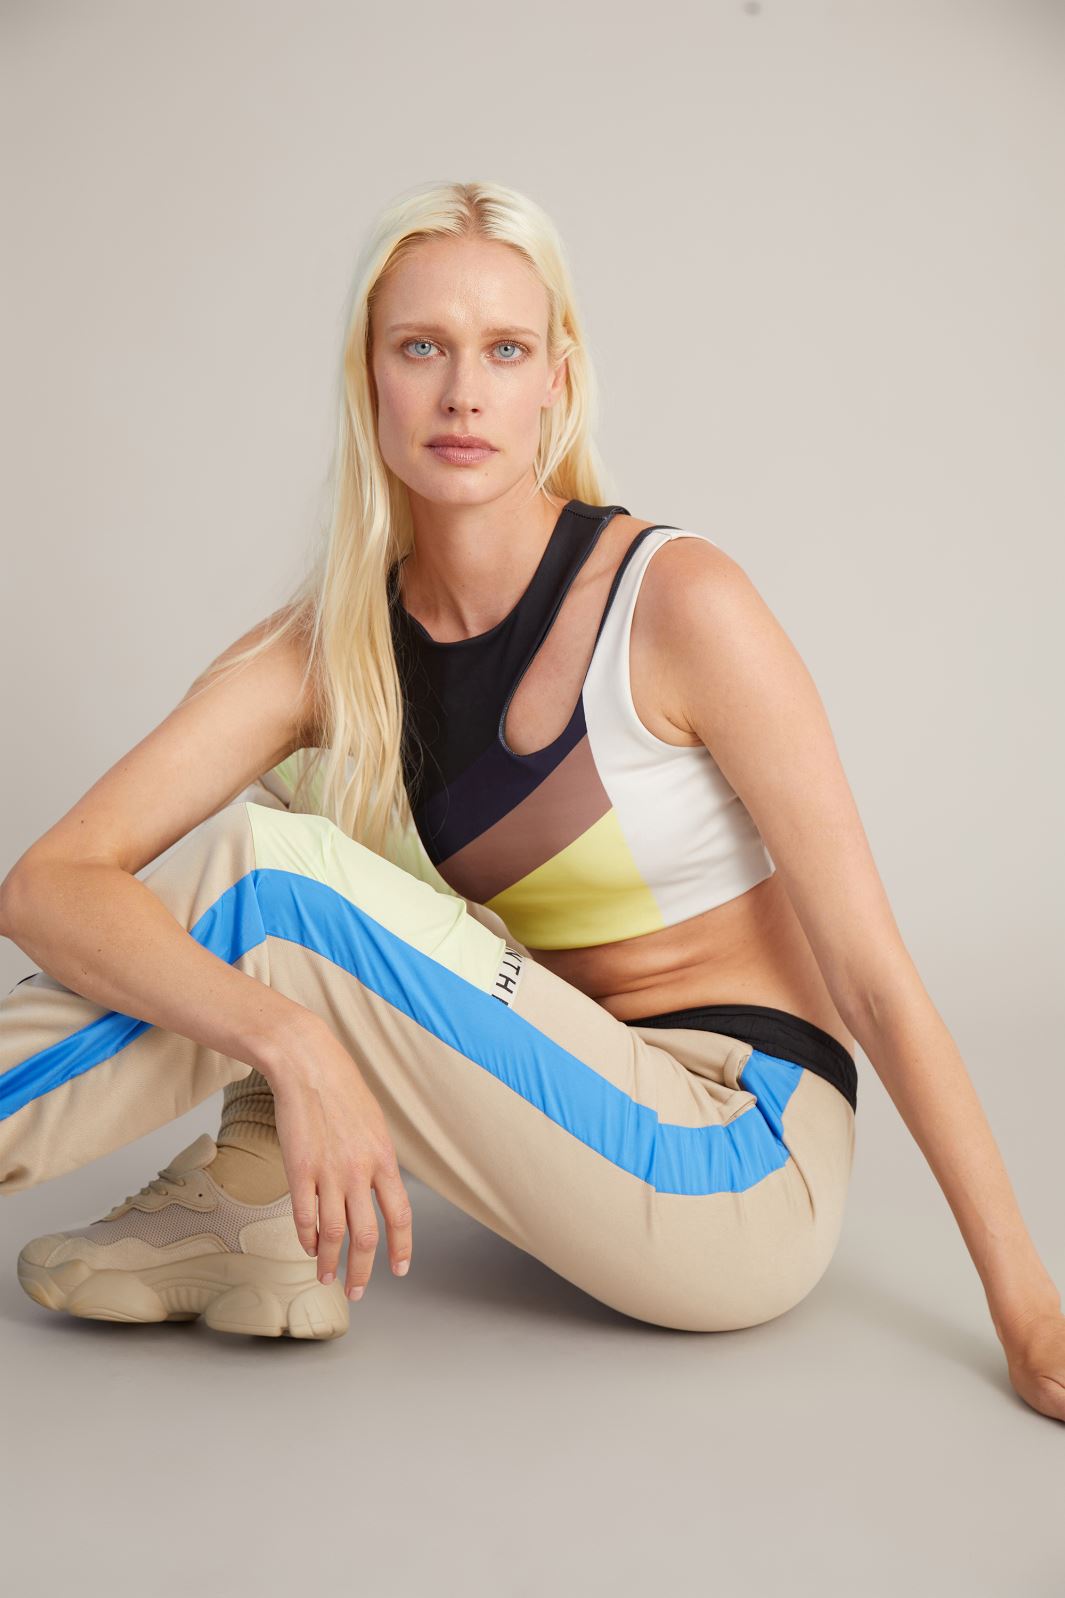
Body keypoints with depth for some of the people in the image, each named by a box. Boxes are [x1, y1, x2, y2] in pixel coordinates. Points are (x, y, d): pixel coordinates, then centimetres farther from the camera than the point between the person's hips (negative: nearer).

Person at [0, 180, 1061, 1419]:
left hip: (746, 1181, -5)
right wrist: (289, 1040, -34)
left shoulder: (676, 601, -16)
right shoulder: (327, 650, -4)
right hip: (587, 1117, 5)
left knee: (266, 867, -19)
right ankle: (262, 1236, -6)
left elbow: (874, 978, -14)